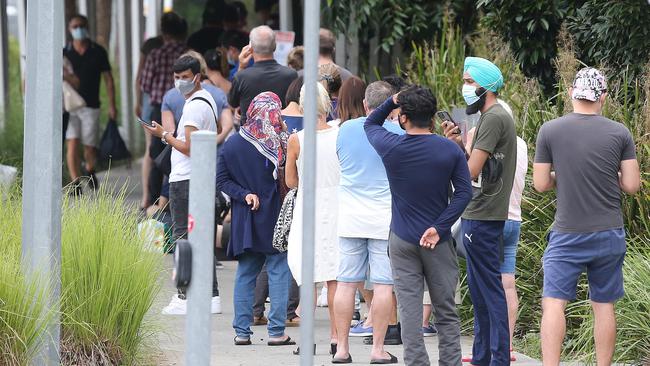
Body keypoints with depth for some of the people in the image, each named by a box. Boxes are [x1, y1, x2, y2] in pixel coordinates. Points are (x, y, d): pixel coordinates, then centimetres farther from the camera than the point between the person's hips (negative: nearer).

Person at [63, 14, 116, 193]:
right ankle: (76, 185, -12)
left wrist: (112, 105, 0)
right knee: (72, 144, -12)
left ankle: (90, 171, 34)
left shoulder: (98, 52, 2)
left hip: (90, 106, 0)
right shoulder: (65, 53, 2)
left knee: (89, 148, 2)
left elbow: (108, 79, 5)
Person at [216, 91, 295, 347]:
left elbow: (221, 180, 0)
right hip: (274, 219, -4)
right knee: (278, 273, 2)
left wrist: (244, 195, -3)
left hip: (244, 220, 4)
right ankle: (276, 331, -1)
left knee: (245, 274, 11)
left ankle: (242, 332, 10)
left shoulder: (231, 144, 2)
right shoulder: (279, 143, -10)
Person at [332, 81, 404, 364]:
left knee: (346, 283, 6)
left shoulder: (345, 129, 3)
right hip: (384, 218, -3)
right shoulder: (397, 132, -6)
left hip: (350, 218, 3)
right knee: (383, 285, 1)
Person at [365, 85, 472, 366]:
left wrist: (393, 100, 8)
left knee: (409, 311, 1)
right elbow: (464, 192, -9)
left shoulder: (391, 147, -6)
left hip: (402, 241, 0)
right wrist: (439, 227, -10)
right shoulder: (450, 150, -5)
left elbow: (370, 124, 15)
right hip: (438, 242, 1)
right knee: (446, 312, 8)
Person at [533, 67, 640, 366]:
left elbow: (540, 184, 0)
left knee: (553, 304, -5)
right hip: (609, 235, 2)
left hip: (567, 236, -2)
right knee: (604, 305, 9)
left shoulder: (549, 131, -4)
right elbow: (632, 185, -1)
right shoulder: (619, 133, -2)